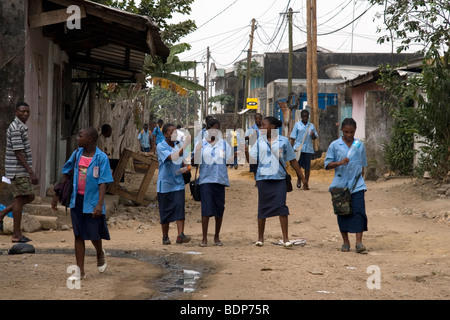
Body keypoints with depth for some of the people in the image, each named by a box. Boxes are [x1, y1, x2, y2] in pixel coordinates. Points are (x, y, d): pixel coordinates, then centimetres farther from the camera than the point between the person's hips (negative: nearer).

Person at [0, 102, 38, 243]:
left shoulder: (21, 127, 16)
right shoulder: (16, 128, -16)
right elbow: (18, 153, -21)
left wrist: (29, 171, 23)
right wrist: (31, 172, -22)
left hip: (22, 171, 10)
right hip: (18, 170, -10)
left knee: (29, 196, 13)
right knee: (20, 199, -4)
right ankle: (17, 235, 2)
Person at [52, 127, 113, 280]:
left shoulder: (101, 157, -12)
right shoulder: (77, 154, 3)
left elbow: (103, 183, -14)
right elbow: (65, 174, 13)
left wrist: (100, 204, -23)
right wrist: (56, 196, 14)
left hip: (92, 201, -4)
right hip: (77, 199, 5)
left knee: (94, 234, 3)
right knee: (79, 235, 5)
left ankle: (100, 255, 37)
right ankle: (80, 271, 10)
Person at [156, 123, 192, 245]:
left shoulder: (178, 145, 8)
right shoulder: (161, 146, -10)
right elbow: (172, 157, -27)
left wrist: (185, 167, 2)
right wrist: (184, 146, -35)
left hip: (178, 183, 4)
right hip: (165, 183, -4)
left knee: (180, 207, -11)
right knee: (165, 210, 5)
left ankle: (181, 235, -17)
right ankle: (165, 237, 17)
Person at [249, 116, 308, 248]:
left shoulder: (283, 141, 3)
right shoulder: (260, 141, 7)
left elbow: (292, 160, 8)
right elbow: (252, 158, 2)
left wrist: (302, 177, 8)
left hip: (279, 178, -2)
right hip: (263, 178, 2)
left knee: (281, 206, -10)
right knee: (263, 208, 7)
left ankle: (285, 239, -6)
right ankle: (260, 238, 17)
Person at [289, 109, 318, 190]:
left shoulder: (311, 126, 12)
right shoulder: (297, 125, 7)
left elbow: (314, 138, 16)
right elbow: (293, 137, 6)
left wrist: (313, 134, -7)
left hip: (308, 148, 1)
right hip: (298, 147, -1)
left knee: (307, 167, 1)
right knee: (298, 165, -7)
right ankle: (299, 180, 18)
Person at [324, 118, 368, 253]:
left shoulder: (360, 145, 8)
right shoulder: (335, 145, 1)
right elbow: (327, 164, 0)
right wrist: (339, 163, -18)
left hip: (357, 185, 1)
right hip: (340, 184, 0)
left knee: (358, 211, -11)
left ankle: (359, 242, -11)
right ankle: (345, 242, 16)